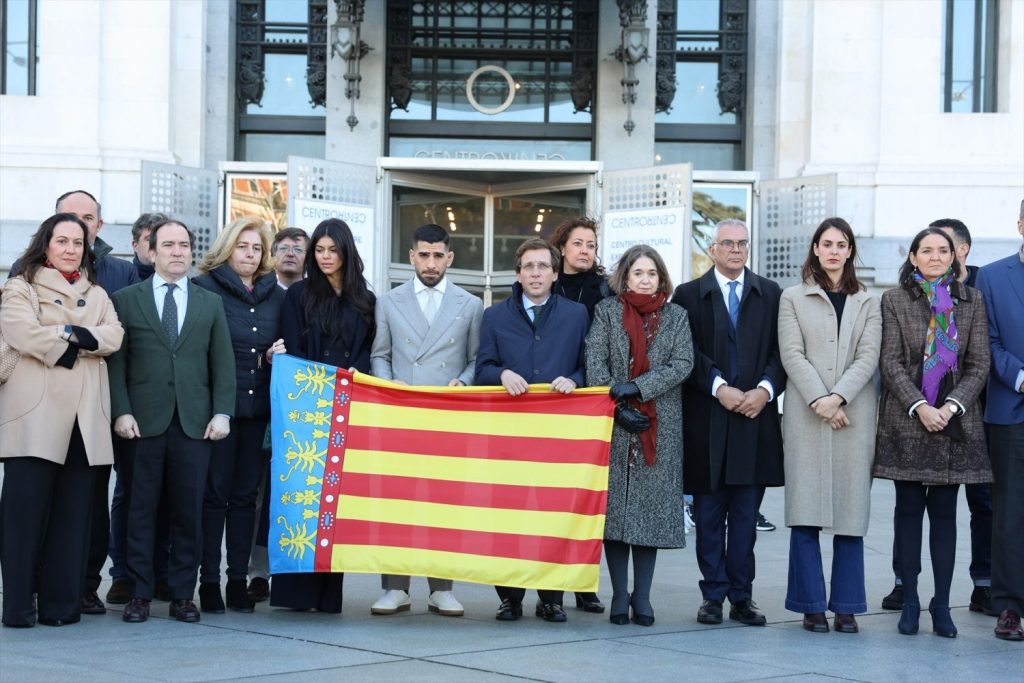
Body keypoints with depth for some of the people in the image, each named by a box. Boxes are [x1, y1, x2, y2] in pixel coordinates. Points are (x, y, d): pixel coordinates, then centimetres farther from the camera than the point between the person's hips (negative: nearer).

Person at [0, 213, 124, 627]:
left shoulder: (97, 295, 22)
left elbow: (113, 336, 4)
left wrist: (70, 334, -9)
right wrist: (73, 342, -3)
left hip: (85, 415, 4)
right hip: (35, 413, -4)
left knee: (73, 511, 1)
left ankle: (62, 604, 4)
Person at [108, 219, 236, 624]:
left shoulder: (210, 304, 15)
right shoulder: (125, 300, 8)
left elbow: (223, 364, 10)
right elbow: (116, 362, 3)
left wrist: (222, 412, -1)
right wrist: (121, 411, -7)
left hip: (194, 422, 2)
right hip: (143, 421, -1)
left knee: (189, 511, 2)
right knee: (141, 509, 0)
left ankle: (182, 595, 8)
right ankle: (140, 594, 6)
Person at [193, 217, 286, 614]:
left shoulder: (276, 295, 12)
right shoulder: (205, 288, -2)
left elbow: (285, 347, 21)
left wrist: (279, 355, -2)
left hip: (258, 407, 4)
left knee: (245, 495, 7)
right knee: (214, 493, -1)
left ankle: (238, 580, 12)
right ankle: (209, 581, 4)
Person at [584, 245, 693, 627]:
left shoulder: (676, 317, 10)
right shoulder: (607, 312, 7)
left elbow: (682, 365, -2)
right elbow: (595, 363, -2)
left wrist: (637, 387, -13)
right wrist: (617, 407, -12)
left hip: (660, 428, 1)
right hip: (615, 425, -1)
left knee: (652, 506, 0)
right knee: (614, 505, -2)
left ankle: (642, 595, 7)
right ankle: (619, 595, 6)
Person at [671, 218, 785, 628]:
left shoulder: (771, 296, 11)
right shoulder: (688, 296, 6)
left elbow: (781, 350, 5)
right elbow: (688, 352, -3)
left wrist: (765, 389, -11)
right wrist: (719, 387, -14)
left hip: (755, 415, 1)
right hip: (706, 420, -1)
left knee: (746, 514, 4)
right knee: (708, 514, 4)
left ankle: (742, 597, 9)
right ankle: (713, 595, 10)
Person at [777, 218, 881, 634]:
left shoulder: (867, 303, 14)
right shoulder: (793, 298, 10)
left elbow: (868, 357, 2)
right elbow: (792, 354, 0)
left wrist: (837, 397, -12)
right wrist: (818, 401, -12)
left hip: (854, 415, 1)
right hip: (806, 414, -1)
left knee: (851, 510, 0)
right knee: (805, 510, -4)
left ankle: (846, 606, 5)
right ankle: (812, 605, 0)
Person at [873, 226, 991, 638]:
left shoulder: (971, 301, 8)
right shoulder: (894, 301, 4)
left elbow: (979, 365, 3)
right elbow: (890, 362, -3)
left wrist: (951, 406, -11)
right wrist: (919, 407, -14)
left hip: (954, 421, 1)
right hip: (906, 421, -1)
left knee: (944, 512, 2)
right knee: (909, 510, 3)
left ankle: (942, 605, 5)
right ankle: (910, 602, 8)